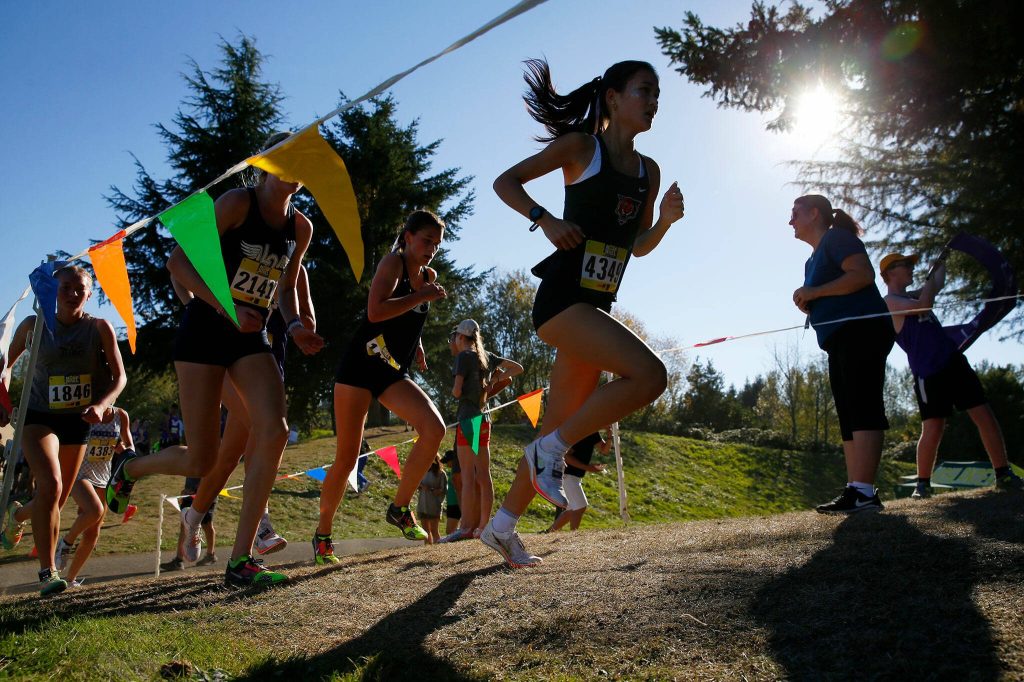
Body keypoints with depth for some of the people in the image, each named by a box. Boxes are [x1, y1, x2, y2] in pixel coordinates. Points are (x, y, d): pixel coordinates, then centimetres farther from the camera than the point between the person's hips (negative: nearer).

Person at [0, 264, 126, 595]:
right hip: (39, 417, -2)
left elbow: (119, 376, -8)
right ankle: (47, 572, -14)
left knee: (58, 502, 13)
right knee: (51, 486, -24)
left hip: (78, 421, 2)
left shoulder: (99, 328, -7)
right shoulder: (33, 326, -5)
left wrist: (102, 405, -25)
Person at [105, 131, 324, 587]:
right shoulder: (238, 203, -9)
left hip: (252, 339, 5)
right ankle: (130, 468, 32)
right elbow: (178, 263, -13)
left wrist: (295, 327, 1)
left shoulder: (301, 228, 9)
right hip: (205, 332, -5)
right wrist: (229, 309, -25)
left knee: (274, 432, -19)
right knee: (200, 462, -4)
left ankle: (240, 560, -11)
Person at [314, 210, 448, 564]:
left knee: (435, 428, -19)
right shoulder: (393, 262, -7)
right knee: (347, 458, -3)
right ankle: (323, 532, 17)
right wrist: (423, 296, -18)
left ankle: (399, 509, -5)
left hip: (394, 375, 6)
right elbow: (375, 312, -24)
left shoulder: (429, 276, 13)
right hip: (360, 368, -6)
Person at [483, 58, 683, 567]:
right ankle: (551, 450, -7)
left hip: (596, 307, 7)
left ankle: (502, 527, 23)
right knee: (649, 374, -24)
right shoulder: (580, 146, -1)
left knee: (559, 427, 8)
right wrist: (546, 219, -15)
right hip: (561, 297, -7)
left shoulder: (649, 171, 17)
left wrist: (664, 220, 2)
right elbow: (505, 182, 0)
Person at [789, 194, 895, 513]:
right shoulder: (813, 259, 26)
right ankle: (855, 488, 2)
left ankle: (863, 491, -23)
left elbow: (863, 274, -17)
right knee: (849, 416, 4)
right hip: (841, 341, 11)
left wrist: (815, 292, -16)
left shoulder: (837, 238, -1)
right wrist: (808, 305, 9)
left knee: (862, 409, -17)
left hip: (861, 331, -11)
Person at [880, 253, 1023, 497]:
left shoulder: (911, 297, 23)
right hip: (928, 373, -8)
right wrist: (933, 275, -2)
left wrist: (940, 264, 21)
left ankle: (1004, 474, 10)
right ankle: (923, 484, 1)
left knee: (985, 415, 3)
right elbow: (924, 304, -16)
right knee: (933, 428, -12)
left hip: (953, 361, 8)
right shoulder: (889, 302, -4)